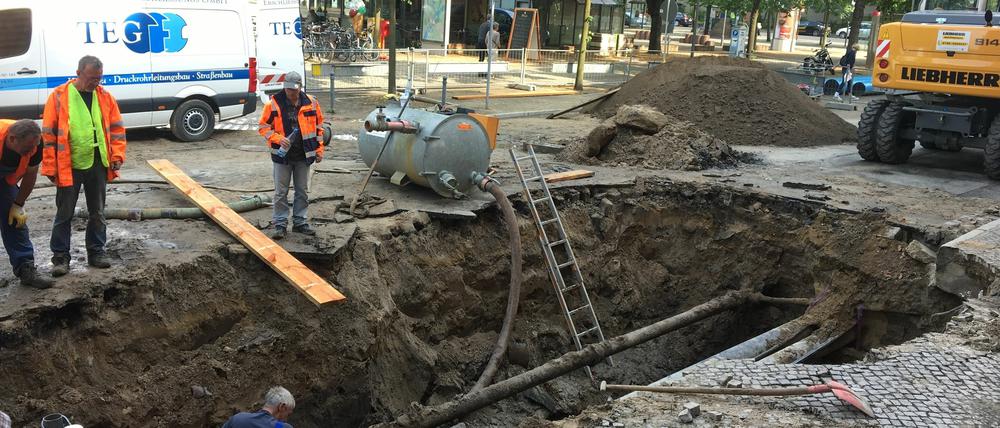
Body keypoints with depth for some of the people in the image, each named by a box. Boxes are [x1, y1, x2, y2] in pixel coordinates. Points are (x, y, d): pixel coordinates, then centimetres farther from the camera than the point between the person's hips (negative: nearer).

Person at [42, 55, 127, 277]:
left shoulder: (105, 97, 4)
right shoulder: (59, 96, -7)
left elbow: (117, 128, 10)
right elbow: (48, 134, -6)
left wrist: (117, 156, -1)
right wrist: (50, 168, -8)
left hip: (98, 165, 3)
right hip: (69, 167, -3)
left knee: (97, 213, 13)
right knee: (64, 214, 6)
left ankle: (96, 252, 25)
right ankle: (60, 256, 15)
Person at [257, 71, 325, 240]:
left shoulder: (311, 103, 0)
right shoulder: (273, 104, -7)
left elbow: (319, 127, 9)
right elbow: (263, 127, -1)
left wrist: (319, 150, 6)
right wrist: (278, 139, -17)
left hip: (303, 156, 2)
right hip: (282, 156, -2)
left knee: (302, 191, 10)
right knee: (281, 192, 2)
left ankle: (300, 222, 21)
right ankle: (280, 224, 10)